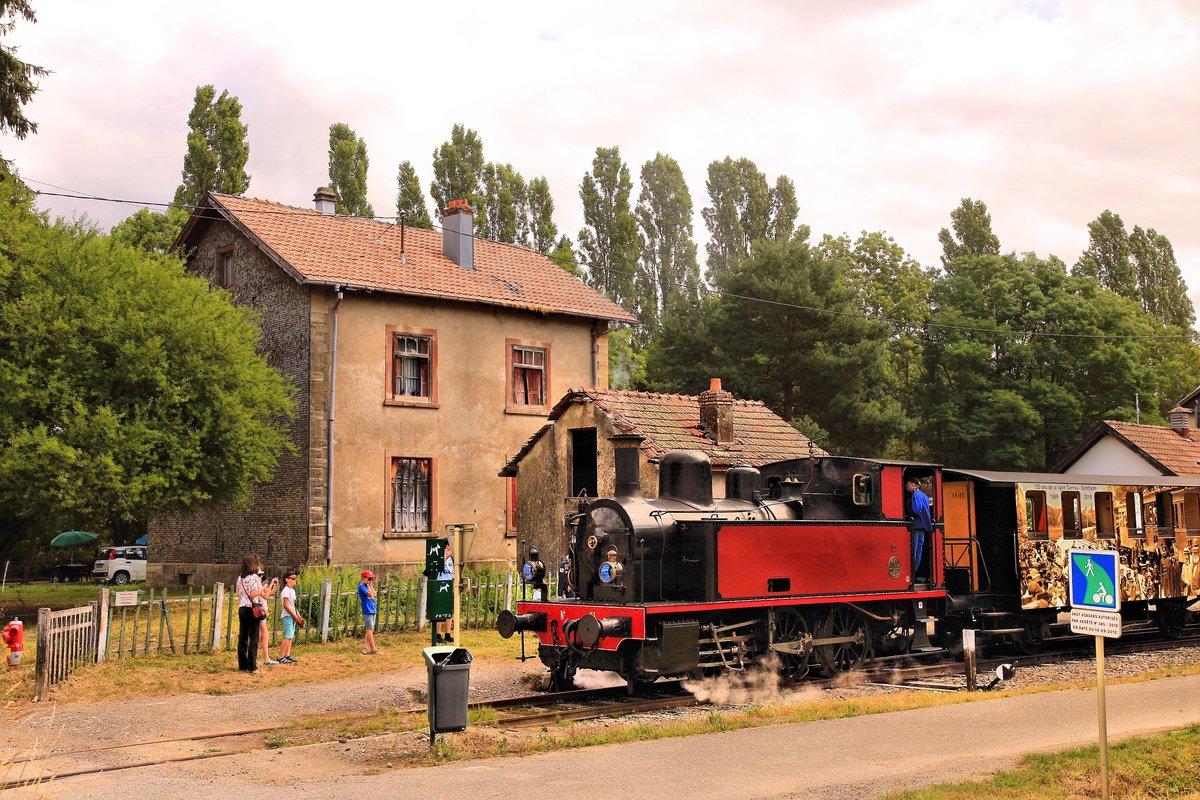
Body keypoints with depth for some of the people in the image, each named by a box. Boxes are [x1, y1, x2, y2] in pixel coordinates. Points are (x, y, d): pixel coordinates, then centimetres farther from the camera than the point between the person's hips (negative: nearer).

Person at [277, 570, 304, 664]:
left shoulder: (292, 590, 15)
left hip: (293, 616, 10)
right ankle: (281, 657, -9)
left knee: (290, 637, 10)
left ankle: (287, 656, 15)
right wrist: (294, 616, -17)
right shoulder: (286, 590, -14)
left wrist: (298, 615, 13)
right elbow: (285, 605, -19)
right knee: (288, 637, -11)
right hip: (288, 616, -10)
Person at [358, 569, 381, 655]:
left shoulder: (368, 586, 15)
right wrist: (369, 585, -8)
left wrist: (371, 585, 7)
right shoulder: (361, 586, -10)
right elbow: (370, 594, -18)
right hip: (367, 611, -9)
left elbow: (375, 594, 10)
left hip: (372, 610, 9)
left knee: (370, 630, 10)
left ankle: (365, 647, 13)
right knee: (370, 629, -8)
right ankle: (373, 649, -9)